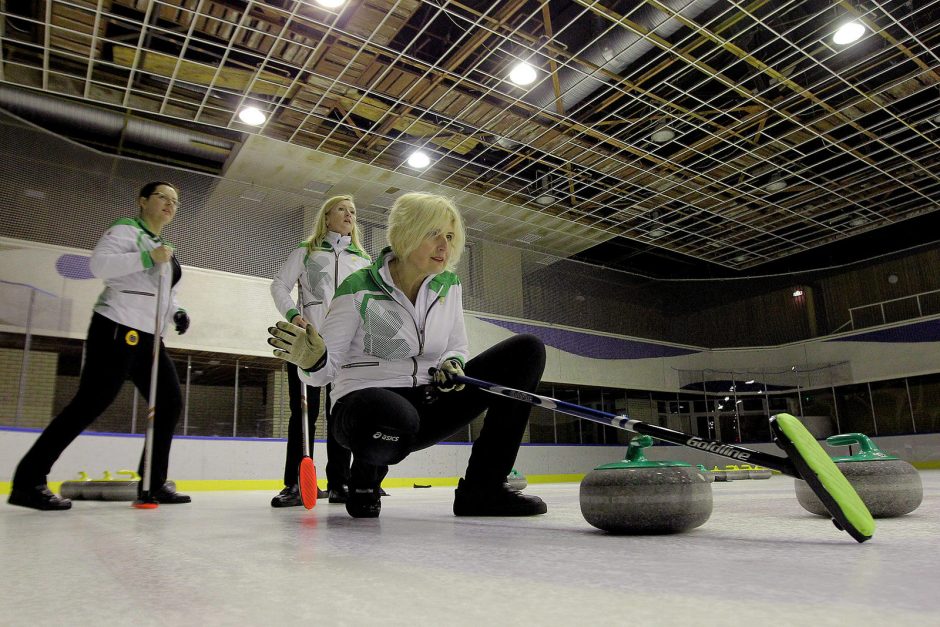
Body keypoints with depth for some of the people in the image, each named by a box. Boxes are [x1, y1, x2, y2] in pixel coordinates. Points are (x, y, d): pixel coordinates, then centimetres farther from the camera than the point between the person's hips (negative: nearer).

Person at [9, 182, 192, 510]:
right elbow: (99, 264, -16)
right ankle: (28, 481, -3)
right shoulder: (126, 229, 0)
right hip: (117, 329, -9)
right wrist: (147, 257, -23)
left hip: (148, 338, 9)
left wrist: (177, 312, 10)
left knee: (170, 402, 3)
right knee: (89, 404, -12)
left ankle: (153, 483, 11)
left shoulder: (166, 249, 25)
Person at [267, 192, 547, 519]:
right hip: (367, 403, -5)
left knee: (527, 349, -8)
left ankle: (482, 488, -11)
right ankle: (366, 476, -3)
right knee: (396, 418, -46)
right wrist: (313, 359, -34)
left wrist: (452, 364, -11)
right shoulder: (359, 288, -11)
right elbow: (327, 368, -9)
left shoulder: (448, 284, 5)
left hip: (427, 406, 6)